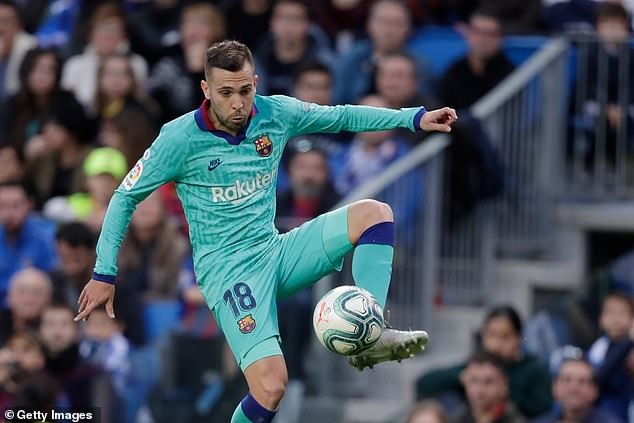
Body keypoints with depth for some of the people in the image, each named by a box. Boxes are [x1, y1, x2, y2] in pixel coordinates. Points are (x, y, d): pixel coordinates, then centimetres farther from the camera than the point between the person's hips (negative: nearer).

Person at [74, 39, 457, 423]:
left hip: (275, 251, 6)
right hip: (227, 271, -6)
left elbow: (343, 117, 15)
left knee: (374, 214, -11)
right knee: (270, 388, -25)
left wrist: (415, 118, 9)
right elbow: (126, 197, -2)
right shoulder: (180, 139, -12)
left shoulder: (277, 114, -1)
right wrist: (105, 273, -5)